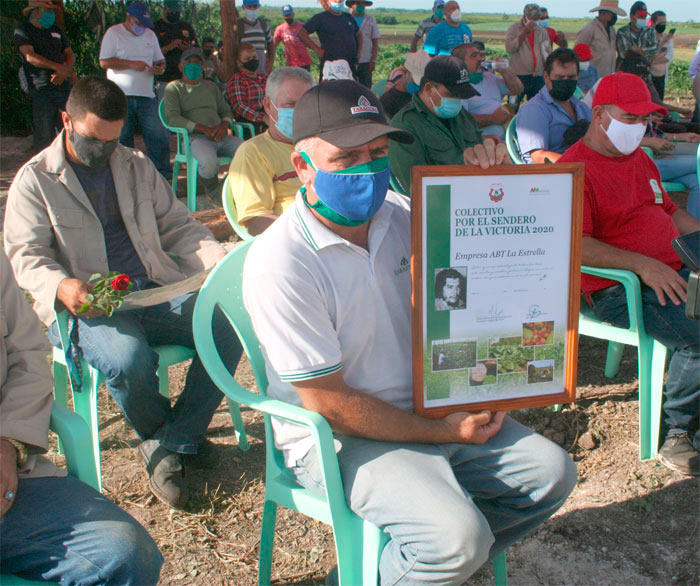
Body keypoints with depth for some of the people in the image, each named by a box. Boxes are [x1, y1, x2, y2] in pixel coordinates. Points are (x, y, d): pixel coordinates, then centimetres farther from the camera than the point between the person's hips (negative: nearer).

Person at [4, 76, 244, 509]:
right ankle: (180, 436, -1)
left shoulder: (138, 167, 20)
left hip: (157, 291, 4)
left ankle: (169, 446, -11)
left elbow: (177, 226, 19)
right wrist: (60, 286, -25)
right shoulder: (35, 180, 7)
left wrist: (219, 260, -1)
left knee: (230, 324, -22)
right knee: (128, 360, -35)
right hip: (86, 306, -4)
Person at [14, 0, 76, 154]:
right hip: (41, 89, -5)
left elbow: (70, 55, 12)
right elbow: (30, 56, -12)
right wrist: (57, 67, -22)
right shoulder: (22, 30, 2)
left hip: (64, 86, 5)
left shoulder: (57, 31, 20)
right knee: (44, 134, -6)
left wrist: (65, 71, -9)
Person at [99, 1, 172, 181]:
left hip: (147, 95, 4)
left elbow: (159, 60, 22)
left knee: (159, 136, -4)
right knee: (122, 139, 2)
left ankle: (164, 175, 5)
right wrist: (132, 65, -15)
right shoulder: (113, 33, 1)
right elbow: (104, 62, -7)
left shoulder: (150, 34, 16)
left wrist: (160, 68, -4)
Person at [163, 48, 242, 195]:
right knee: (210, 163, -38)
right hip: (195, 137, -4)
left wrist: (223, 126, -2)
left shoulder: (211, 86, 30)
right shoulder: (174, 88, 12)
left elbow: (227, 112, 25)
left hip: (221, 137, 5)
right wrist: (204, 129, -13)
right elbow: (172, 118, -4)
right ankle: (213, 193, -7)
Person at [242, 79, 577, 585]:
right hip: (333, 436, -7)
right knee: (457, 536, -26)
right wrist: (445, 433, -14)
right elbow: (327, 402, -20)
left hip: (425, 406, 7)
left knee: (551, 473, 3)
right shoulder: (279, 263, -22)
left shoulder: (403, 215, -1)